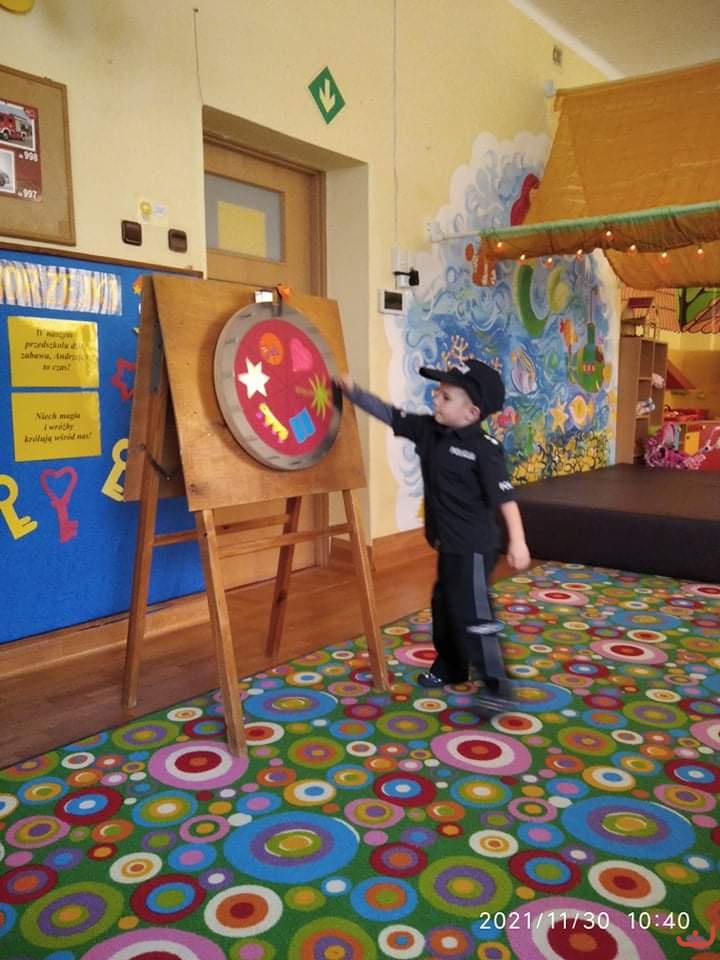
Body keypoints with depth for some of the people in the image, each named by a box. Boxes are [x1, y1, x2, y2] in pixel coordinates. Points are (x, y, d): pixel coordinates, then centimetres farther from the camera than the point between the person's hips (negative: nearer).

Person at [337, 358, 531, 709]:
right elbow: (388, 413, 6)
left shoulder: (484, 448, -18)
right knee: (444, 605, 20)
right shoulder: (428, 429, 3)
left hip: (474, 545, -8)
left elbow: (504, 496, -20)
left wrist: (517, 541, -25)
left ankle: (497, 686, 4)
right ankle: (449, 667, 39)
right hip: (449, 543, 9)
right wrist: (353, 391, -1)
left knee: (471, 613, -8)